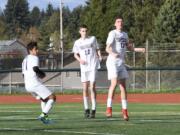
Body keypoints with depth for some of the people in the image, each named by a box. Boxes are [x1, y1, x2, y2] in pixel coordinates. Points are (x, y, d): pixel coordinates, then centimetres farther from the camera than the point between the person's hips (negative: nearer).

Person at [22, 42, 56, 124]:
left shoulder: (25, 59, 23)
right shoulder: (34, 58, -4)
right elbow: (35, 68, -23)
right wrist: (42, 74, -5)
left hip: (27, 86, 9)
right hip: (35, 83, -9)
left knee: (43, 99, 25)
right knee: (52, 97, -5)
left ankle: (45, 117, 13)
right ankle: (43, 115, -19)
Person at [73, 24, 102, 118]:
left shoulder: (92, 39, 6)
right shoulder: (77, 42, 9)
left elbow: (97, 49, 13)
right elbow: (75, 54, 14)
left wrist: (99, 56, -6)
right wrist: (79, 59, -6)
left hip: (93, 65, -2)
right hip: (84, 66, 2)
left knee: (92, 87, -10)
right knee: (85, 88, 4)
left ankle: (93, 110, -8)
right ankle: (86, 109, 14)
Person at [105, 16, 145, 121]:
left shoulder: (125, 35, 17)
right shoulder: (113, 33, -5)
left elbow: (129, 47, 30)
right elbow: (107, 48, -16)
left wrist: (139, 49, 16)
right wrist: (113, 53, -36)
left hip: (121, 63, 7)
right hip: (112, 61, -7)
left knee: (123, 86, 5)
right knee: (114, 83, -19)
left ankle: (125, 111, 9)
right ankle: (109, 109, -15)